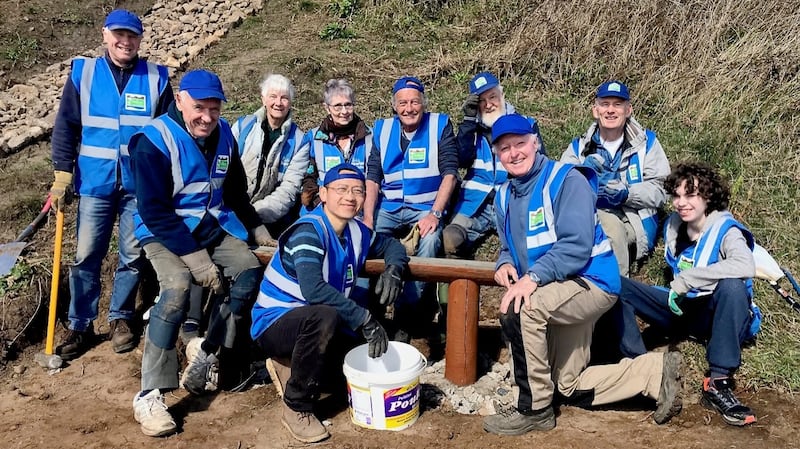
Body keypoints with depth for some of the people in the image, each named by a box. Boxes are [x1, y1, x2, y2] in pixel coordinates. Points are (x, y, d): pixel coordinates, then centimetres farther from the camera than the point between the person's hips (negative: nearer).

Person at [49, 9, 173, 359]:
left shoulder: (156, 78, 2)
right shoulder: (83, 72, 3)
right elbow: (66, 126, 4)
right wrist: (62, 176, -2)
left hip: (140, 186, 0)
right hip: (95, 183, 0)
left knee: (133, 256, 7)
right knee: (86, 256, 4)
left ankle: (120, 319, 24)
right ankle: (80, 326, 17)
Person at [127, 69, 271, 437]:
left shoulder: (224, 136, 4)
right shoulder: (155, 140, -16)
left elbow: (236, 193, 18)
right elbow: (153, 211, -20)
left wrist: (258, 230, 9)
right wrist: (194, 256, -26)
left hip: (212, 225, 6)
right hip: (165, 230, -6)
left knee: (248, 272, -15)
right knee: (177, 286, -29)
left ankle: (207, 356, 0)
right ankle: (149, 395, -22)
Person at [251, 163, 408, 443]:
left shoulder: (357, 231, -1)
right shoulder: (308, 230, -23)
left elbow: (391, 244, 16)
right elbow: (313, 289, -37)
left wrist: (393, 270, -8)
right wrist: (365, 318, -36)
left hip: (318, 324, 8)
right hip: (274, 323, -7)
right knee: (324, 317, -37)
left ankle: (291, 366, 17)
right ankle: (297, 409, -18)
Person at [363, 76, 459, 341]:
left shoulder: (440, 126, 2)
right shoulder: (382, 129, 11)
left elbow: (450, 173, -5)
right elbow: (372, 178, 6)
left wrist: (434, 214, -17)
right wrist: (367, 219, -8)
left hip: (426, 207, -3)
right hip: (389, 207, 3)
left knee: (429, 241, -33)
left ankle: (404, 323, -22)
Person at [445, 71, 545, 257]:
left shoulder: (526, 125, 10)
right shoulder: (472, 127, 15)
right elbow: (462, 160, -1)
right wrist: (469, 118, -5)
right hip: (475, 204, 2)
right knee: (449, 239, -27)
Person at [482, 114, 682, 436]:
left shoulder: (566, 180, -17)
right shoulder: (504, 196, 6)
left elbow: (577, 245, -26)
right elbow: (509, 247, 14)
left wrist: (532, 278, -36)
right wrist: (505, 264, -11)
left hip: (591, 280, -9)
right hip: (558, 292, 9)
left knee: (518, 311, -34)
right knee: (570, 389, 14)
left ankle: (534, 410, -17)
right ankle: (657, 371, 24)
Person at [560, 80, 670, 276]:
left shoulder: (646, 142, 11)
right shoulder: (578, 147, 14)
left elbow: (660, 191, 1)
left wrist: (625, 192, -17)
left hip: (634, 225, -1)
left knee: (607, 222, -34)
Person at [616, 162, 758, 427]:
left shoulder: (725, 230, -14)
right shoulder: (673, 226, 5)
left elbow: (746, 266, -36)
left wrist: (686, 278, -32)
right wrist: (676, 291, 0)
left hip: (714, 316, -5)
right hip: (681, 308, 5)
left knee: (733, 286, -38)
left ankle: (718, 384, -31)